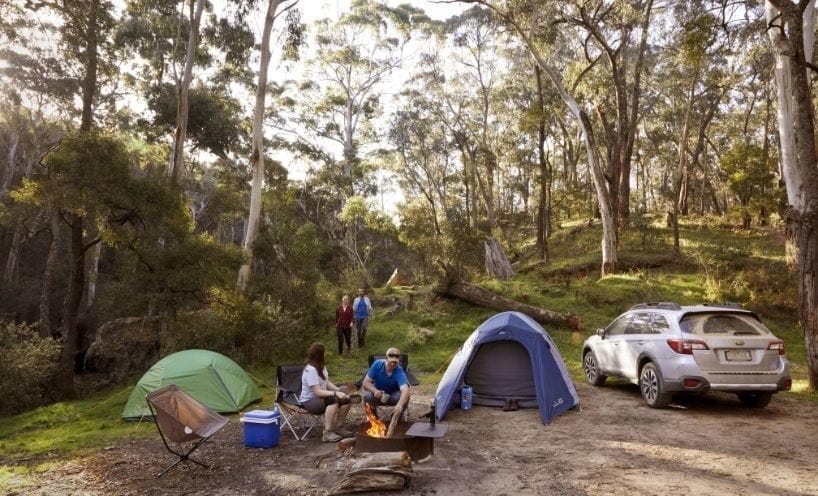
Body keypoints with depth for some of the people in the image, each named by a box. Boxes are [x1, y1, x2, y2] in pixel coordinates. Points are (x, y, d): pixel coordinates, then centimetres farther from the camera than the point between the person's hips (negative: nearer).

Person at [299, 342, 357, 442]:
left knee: (346, 399, -9)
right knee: (333, 400, -34)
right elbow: (317, 392, -28)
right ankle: (327, 433, -27)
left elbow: (326, 383, 7)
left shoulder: (321, 366, 4)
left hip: (320, 397, 9)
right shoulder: (311, 370, -25)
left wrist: (339, 391, -8)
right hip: (309, 401, -9)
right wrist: (336, 393, -33)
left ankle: (338, 427, 7)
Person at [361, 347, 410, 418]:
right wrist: (375, 391, -38)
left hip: (393, 395, -1)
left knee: (404, 396, -32)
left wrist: (400, 405, -65)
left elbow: (405, 390, -45)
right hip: (378, 394, 1)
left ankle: (398, 416, 0)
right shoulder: (377, 364, -20)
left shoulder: (399, 372, -29)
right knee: (367, 395, -31)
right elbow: (366, 382, -17)